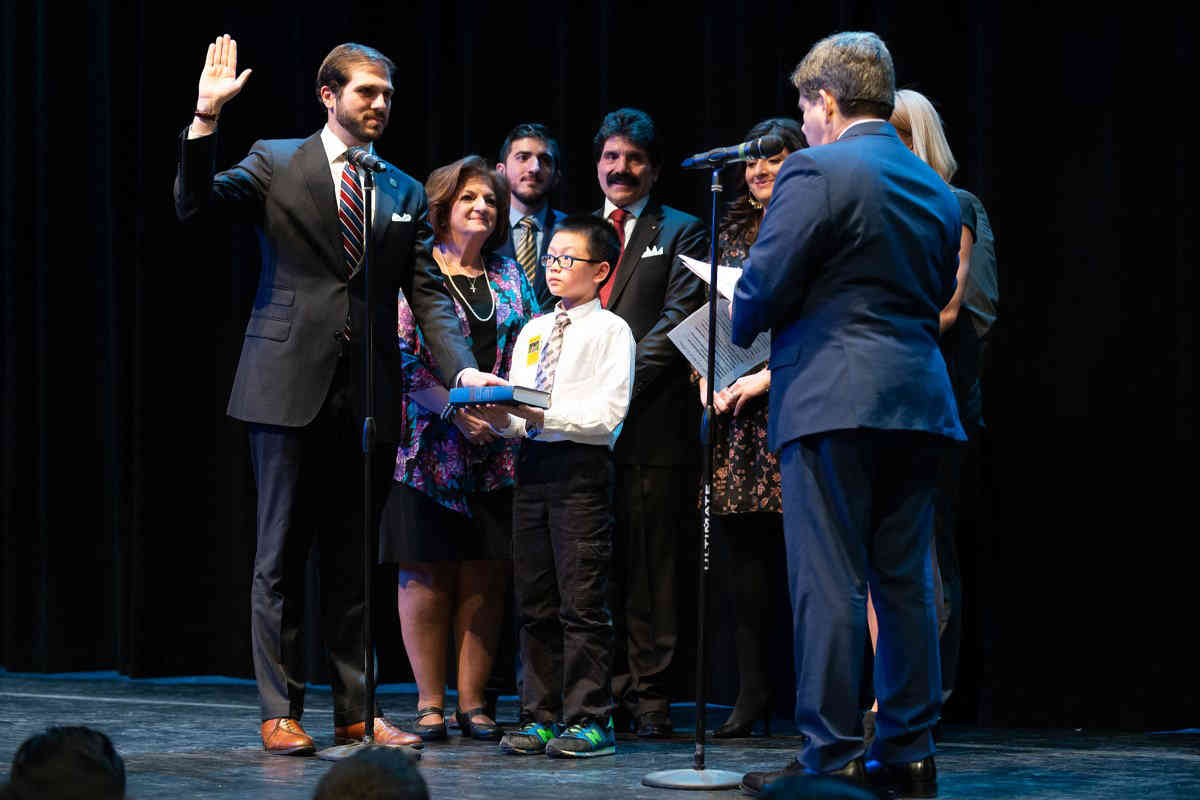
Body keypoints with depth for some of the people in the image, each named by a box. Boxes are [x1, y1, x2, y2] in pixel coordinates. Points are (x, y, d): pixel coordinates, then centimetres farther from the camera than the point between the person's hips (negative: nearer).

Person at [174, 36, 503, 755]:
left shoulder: (405, 193, 14)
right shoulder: (275, 163, 4)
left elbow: (429, 292, 8)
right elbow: (196, 205, -9)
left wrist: (463, 367, -8)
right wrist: (206, 119, -22)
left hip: (368, 398, 3)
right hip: (291, 388, -3)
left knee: (354, 560, 8)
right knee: (282, 556, 2)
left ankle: (356, 713, 13)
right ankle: (282, 713, 7)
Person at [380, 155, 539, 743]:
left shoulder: (509, 275, 14)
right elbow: (400, 356, -8)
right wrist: (454, 407, -18)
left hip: (499, 447, 4)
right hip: (430, 446, -4)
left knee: (486, 575, 3)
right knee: (427, 574, -2)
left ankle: (473, 700, 9)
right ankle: (430, 704, 5)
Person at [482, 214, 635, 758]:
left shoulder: (611, 331, -2)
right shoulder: (533, 331, 19)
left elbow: (606, 416, -12)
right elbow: (519, 409, 17)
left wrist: (542, 414, -20)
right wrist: (502, 418, -5)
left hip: (581, 469, -7)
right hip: (532, 465, 7)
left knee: (582, 601, -7)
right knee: (535, 601, 8)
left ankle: (589, 720, -4)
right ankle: (540, 717, 13)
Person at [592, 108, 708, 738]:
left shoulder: (681, 233, 6)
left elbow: (677, 320, -5)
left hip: (650, 421, -4)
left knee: (649, 565, -3)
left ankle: (648, 696, 1)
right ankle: (607, 690, 9)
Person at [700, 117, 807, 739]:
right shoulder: (731, 229, 19)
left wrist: (768, 375, -14)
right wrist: (707, 377, 3)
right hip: (731, 403, 6)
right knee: (742, 542, 3)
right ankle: (751, 689, 7)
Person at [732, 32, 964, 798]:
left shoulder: (817, 172, -8)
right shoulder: (938, 190, 15)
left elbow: (763, 290, -10)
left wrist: (739, 334, 9)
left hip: (835, 398, -7)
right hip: (920, 398, 7)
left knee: (829, 583, -5)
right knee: (906, 582, 10)